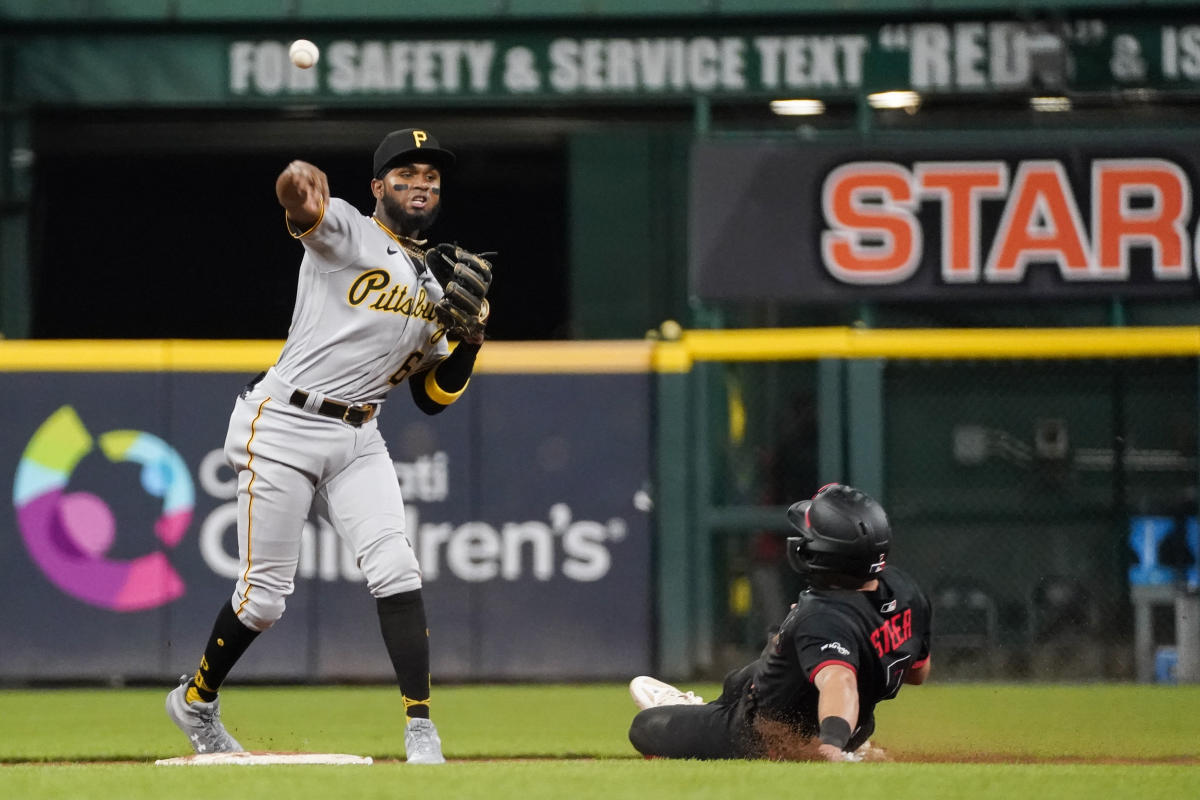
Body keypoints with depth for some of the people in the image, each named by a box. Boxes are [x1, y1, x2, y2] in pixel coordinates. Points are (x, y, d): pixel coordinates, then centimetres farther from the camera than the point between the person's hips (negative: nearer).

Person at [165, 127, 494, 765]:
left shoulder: (433, 285, 15)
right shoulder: (347, 234, -4)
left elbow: (434, 398, 18)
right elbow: (305, 210, -30)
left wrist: (469, 335, 0)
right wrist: (298, 189, -55)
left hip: (358, 442, 5)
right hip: (283, 430, -5)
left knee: (394, 568, -15)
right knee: (265, 595, -1)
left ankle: (421, 729, -14)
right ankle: (196, 699, 24)